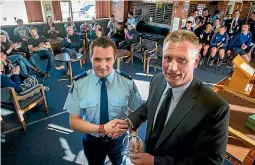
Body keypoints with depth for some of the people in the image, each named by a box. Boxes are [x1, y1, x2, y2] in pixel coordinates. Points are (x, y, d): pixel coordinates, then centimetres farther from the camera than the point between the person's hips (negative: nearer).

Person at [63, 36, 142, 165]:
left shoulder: (127, 82, -19)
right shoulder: (79, 83, -19)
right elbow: (74, 122, -14)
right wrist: (102, 129, -29)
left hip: (119, 139, 0)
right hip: (92, 140, 0)